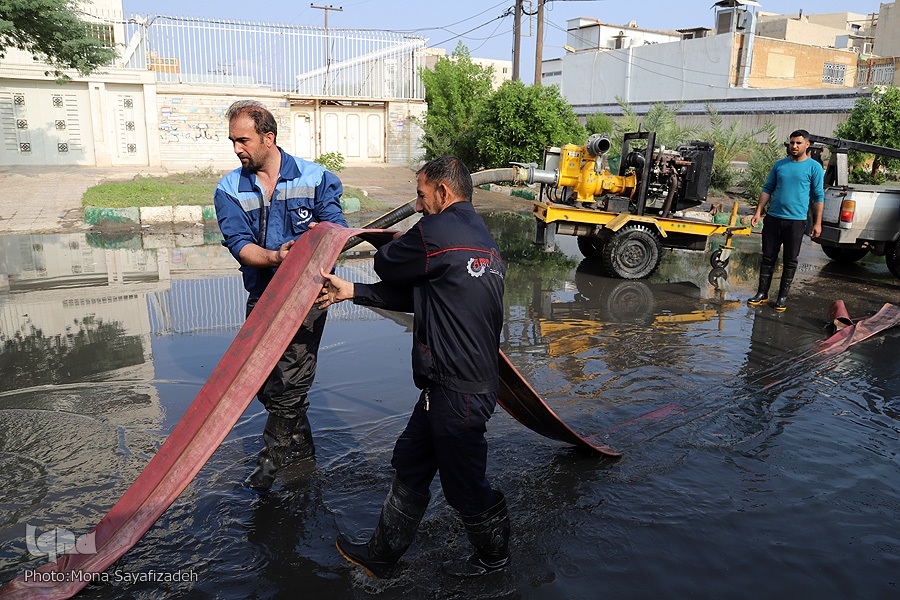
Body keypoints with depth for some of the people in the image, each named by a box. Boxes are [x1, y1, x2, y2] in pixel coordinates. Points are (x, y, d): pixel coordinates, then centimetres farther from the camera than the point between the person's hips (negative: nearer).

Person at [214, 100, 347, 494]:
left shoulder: (313, 178, -2)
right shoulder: (230, 190, 2)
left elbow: (336, 228, -6)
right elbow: (239, 244, -11)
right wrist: (274, 257, -32)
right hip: (262, 296, 4)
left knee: (290, 383, -5)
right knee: (264, 381, 12)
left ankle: (272, 459, 17)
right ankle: (300, 445, 35)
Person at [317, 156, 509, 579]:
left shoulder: (437, 231, -19)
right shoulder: (481, 238, 13)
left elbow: (387, 266, -6)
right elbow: (418, 295, 12)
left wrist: (398, 243, 17)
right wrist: (352, 292, 11)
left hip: (457, 393, -10)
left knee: (464, 483, 11)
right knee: (410, 465, 19)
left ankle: (493, 554, 37)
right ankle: (380, 558, 35)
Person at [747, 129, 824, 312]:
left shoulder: (814, 167, -1)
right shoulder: (779, 165, 9)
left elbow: (818, 197, -1)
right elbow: (767, 189, 13)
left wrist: (817, 223, -7)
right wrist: (758, 212, 4)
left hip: (796, 221, -3)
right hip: (773, 218, 3)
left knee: (790, 261, 4)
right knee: (768, 257, 7)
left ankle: (783, 297, 13)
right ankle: (762, 294, 15)